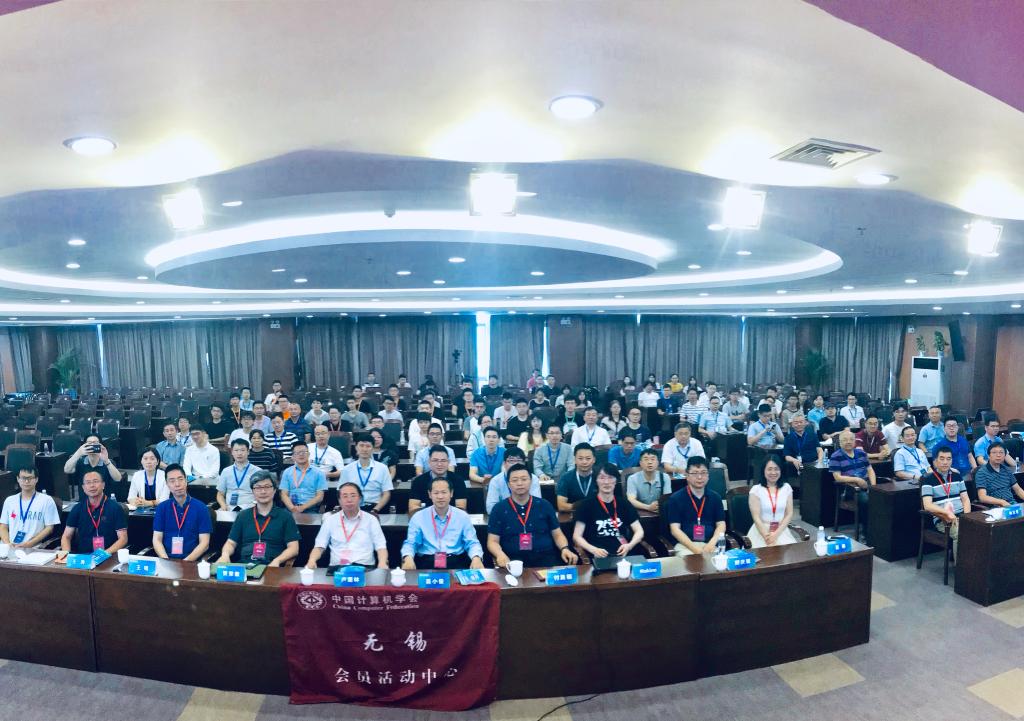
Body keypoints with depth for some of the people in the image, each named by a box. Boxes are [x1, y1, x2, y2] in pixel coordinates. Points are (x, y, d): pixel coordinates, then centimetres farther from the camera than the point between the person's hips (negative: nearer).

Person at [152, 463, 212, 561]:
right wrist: (166, 560, -11)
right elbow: (157, 539, 5)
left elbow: (204, 543, -2)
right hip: (166, 560, 3)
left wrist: (186, 561, -15)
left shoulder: (201, 508, 0)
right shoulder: (162, 507, 9)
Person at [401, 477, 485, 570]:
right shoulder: (418, 517, 9)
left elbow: (472, 543, 9)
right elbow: (410, 543, 7)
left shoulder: (463, 516, 11)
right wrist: (408, 558, -16)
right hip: (426, 563, 0)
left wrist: (476, 558, -14)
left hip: (456, 562, 0)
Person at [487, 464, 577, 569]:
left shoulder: (544, 506, 11)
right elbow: (492, 541, 3)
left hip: (545, 558, 2)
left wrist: (564, 549, -7)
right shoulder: (499, 509, 6)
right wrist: (500, 554, -18)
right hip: (513, 561, -2)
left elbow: (557, 534, 14)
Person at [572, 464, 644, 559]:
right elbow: (577, 536, -1)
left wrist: (629, 546, -11)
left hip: (623, 555, 3)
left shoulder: (625, 504, 12)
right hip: (598, 557, -3)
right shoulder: (587, 505, 2)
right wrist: (593, 550, -20)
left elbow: (639, 531, 10)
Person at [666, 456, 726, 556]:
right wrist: (694, 548, -17)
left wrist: (712, 543, -10)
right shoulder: (675, 498, 1)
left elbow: (721, 525, 9)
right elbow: (675, 529, -4)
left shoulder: (715, 497, 13)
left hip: (709, 544, 3)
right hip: (685, 545, -3)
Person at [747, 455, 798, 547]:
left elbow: (789, 514, 3)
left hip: (782, 530, 3)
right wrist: (767, 538, -19)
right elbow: (756, 518, -8)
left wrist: (776, 534, -9)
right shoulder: (756, 490, -3)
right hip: (761, 531, -3)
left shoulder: (786, 488, 7)